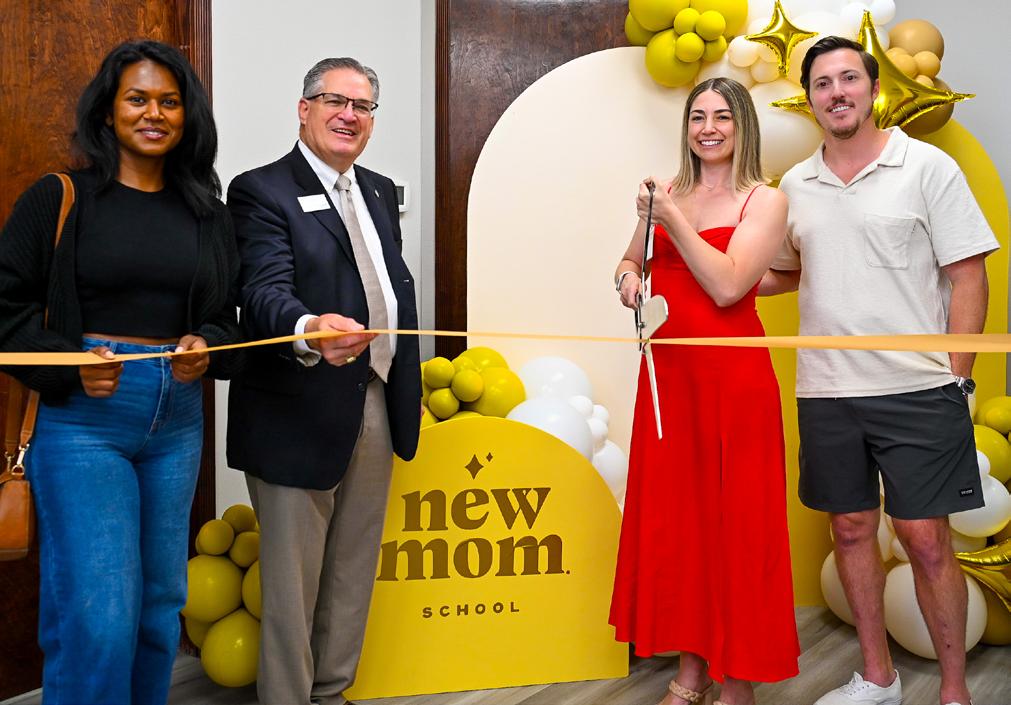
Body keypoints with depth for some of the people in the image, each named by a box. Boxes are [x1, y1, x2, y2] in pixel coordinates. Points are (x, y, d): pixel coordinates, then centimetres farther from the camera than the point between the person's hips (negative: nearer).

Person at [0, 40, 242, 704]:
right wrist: (69, 365, -15)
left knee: (161, 602, 12)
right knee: (99, 616, -8)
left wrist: (206, 349, -7)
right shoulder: (60, 199, 0)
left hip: (177, 421, 4)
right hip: (82, 418, -4)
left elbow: (227, 318, 15)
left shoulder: (208, 215, 10)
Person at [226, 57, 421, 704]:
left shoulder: (380, 191, 15)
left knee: (353, 572, 17)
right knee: (291, 579, 4)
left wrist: (409, 384, 14)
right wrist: (309, 330, -44)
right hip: (301, 415, -7)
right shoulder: (261, 191, -8)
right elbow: (267, 290, -23)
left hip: (376, 409, 7)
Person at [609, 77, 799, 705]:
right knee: (672, 516, 9)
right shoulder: (669, 193, 12)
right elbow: (632, 260, 23)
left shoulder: (765, 200, -3)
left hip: (732, 375, -5)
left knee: (733, 519, 1)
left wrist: (674, 220, -14)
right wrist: (629, 275, 1)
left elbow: (727, 286, -14)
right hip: (667, 371, 5)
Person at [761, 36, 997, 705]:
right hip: (826, 392, 4)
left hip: (917, 389, -4)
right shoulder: (795, 185, 10)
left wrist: (956, 377, -9)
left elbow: (967, 274, -4)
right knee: (851, 529, 12)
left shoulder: (927, 166, -2)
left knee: (926, 538, -1)